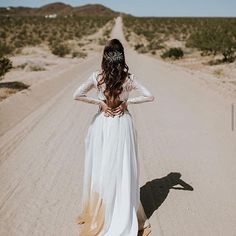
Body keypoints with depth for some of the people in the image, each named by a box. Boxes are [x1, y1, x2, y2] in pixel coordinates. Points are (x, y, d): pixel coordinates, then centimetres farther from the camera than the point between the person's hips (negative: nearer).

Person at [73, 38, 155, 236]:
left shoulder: (97, 77, -9)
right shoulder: (129, 78, -8)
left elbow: (77, 95, -13)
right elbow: (150, 96, -9)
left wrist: (98, 101, -6)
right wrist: (128, 101, -4)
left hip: (102, 125, 0)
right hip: (123, 125, 0)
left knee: (100, 169, 14)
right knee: (123, 170, 11)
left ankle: (97, 214, 29)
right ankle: (126, 215, 23)